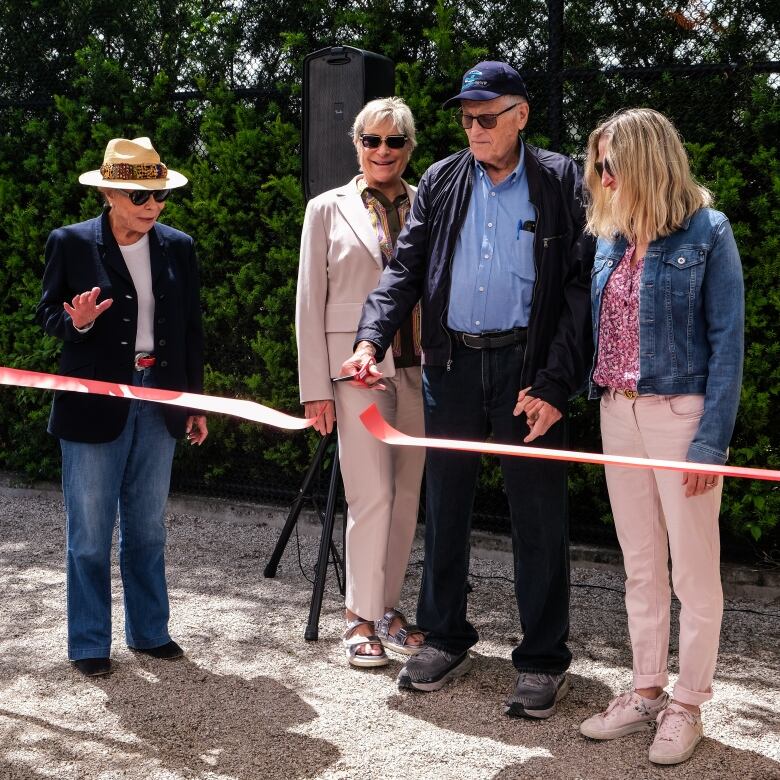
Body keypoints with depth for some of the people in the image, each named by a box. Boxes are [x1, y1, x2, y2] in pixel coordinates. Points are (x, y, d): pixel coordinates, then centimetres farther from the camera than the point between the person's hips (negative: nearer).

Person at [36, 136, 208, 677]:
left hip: (158, 402, 3)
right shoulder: (71, 243, -4)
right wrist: (75, 320, -21)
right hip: (94, 403, -3)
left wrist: (195, 404, 10)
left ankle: (149, 631, 27)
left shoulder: (178, 247, 5)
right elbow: (48, 313, 2)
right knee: (90, 532, 3)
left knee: (149, 528, 13)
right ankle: (90, 643, 16)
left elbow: (191, 329, 10)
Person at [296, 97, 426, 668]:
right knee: (372, 496, -7)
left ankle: (387, 606, 22)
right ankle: (362, 618, 6)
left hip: (419, 367, 3)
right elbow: (310, 301, 4)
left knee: (407, 496, 8)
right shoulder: (329, 209, 5)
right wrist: (316, 386, -2)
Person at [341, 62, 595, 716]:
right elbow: (405, 269, 6)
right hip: (451, 364, 4)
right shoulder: (441, 183, 10)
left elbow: (582, 285, -6)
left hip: (528, 363, -4)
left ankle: (544, 658, 15)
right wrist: (371, 340, -10)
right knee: (444, 505, 12)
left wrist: (556, 382, -13)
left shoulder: (561, 183, -1)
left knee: (538, 514, 2)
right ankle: (446, 638, 28)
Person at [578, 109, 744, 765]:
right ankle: (647, 692, 26)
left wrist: (711, 439, -15)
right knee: (640, 568, 14)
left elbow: (727, 341, -10)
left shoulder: (707, 232, -7)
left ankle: (686, 706, 17)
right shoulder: (610, 238, 9)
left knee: (694, 571, 4)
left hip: (682, 414, -6)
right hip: (618, 415, 6)